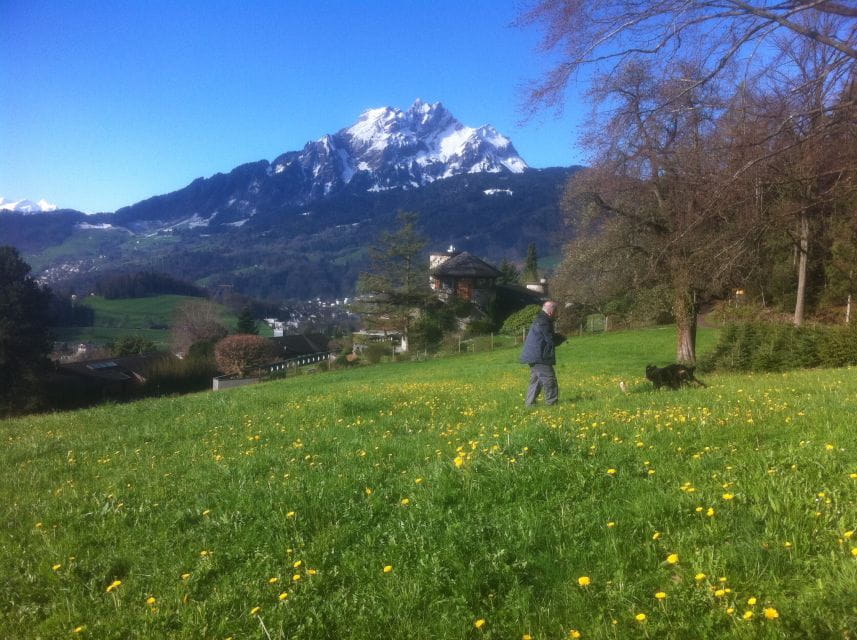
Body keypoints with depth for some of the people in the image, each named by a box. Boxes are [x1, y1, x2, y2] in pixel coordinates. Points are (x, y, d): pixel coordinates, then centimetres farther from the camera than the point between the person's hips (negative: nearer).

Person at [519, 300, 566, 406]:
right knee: (549, 379, -5)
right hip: (539, 358, -11)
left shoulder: (539, 320, 17)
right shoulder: (543, 322, -17)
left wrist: (558, 337, 11)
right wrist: (562, 338, 1)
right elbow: (551, 341, -17)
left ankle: (530, 403, 15)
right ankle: (551, 402, -1)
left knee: (536, 380, 14)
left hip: (534, 357, 11)